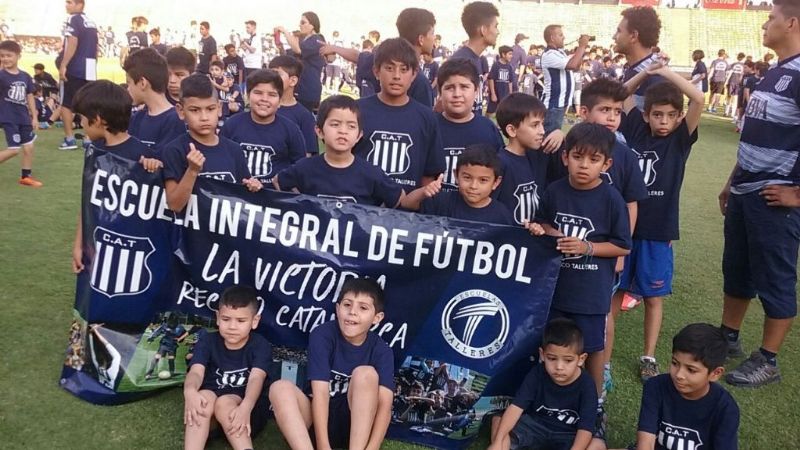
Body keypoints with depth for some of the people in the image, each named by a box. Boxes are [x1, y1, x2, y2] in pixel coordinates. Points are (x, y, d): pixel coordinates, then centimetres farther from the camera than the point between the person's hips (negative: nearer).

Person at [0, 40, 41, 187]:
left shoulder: (25, 76, 5)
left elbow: (30, 97, 12)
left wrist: (34, 117, 11)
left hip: (23, 118, 5)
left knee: (28, 147, 9)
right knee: (13, 149, -9)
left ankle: (26, 176, 23)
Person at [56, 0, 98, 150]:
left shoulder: (74, 20, -8)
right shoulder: (91, 22, 16)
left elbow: (73, 43, -20)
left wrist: (63, 65, -20)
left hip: (74, 68, -7)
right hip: (89, 70, 7)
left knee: (66, 104, 2)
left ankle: (69, 139, 1)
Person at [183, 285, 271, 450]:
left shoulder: (260, 346, -6)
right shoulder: (207, 341, 0)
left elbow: (256, 378, -24)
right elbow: (196, 372, -18)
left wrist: (245, 407, -46)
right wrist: (190, 391, -43)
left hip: (250, 409, -2)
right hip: (210, 404, 2)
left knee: (224, 403, -32)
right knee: (205, 397, -30)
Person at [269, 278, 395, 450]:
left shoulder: (381, 351, -8)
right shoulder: (322, 335, -11)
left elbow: (385, 404, -19)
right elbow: (320, 393, -20)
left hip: (356, 423, 0)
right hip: (318, 420, 0)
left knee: (366, 373, -25)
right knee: (280, 388, -27)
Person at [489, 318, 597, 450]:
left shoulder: (586, 386, -19)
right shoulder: (537, 374, -15)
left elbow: (585, 428, -26)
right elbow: (516, 407, -22)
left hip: (568, 434, -2)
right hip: (535, 424, 2)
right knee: (498, 421, -18)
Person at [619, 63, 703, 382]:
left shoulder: (680, 139, -4)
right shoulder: (636, 130, 1)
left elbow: (699, 100, -17)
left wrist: (664, 71, -13)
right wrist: (647, 71, -5)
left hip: (658, 231, -1)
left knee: (654, 296, 10)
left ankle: (648, 358, 22)